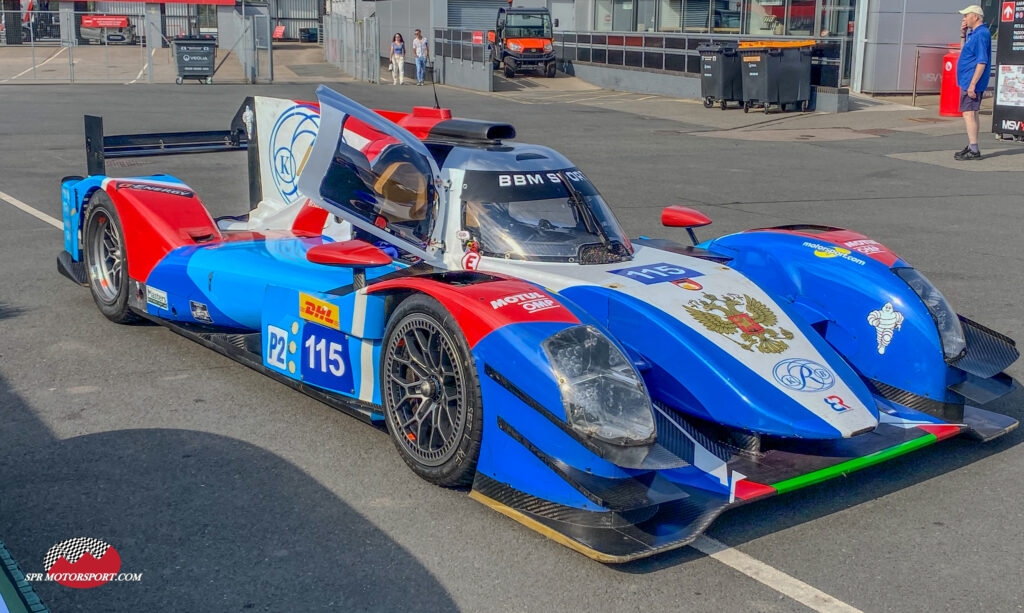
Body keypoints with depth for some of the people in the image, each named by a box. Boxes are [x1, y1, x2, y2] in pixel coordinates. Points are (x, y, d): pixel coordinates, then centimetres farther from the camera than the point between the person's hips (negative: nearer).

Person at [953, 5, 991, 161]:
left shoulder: (981, 34, -17)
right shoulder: (973, 33, 15)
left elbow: (982, 61, -23)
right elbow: (964, 52, 30)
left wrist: (972, 84, -26)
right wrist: (963, 35, 15)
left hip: (972, 81, -11)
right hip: (968, 80, 11)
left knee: (969, 113, -13)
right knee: (971, 114, 15)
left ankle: (974, 151, -15)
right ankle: (971, 147, 24)